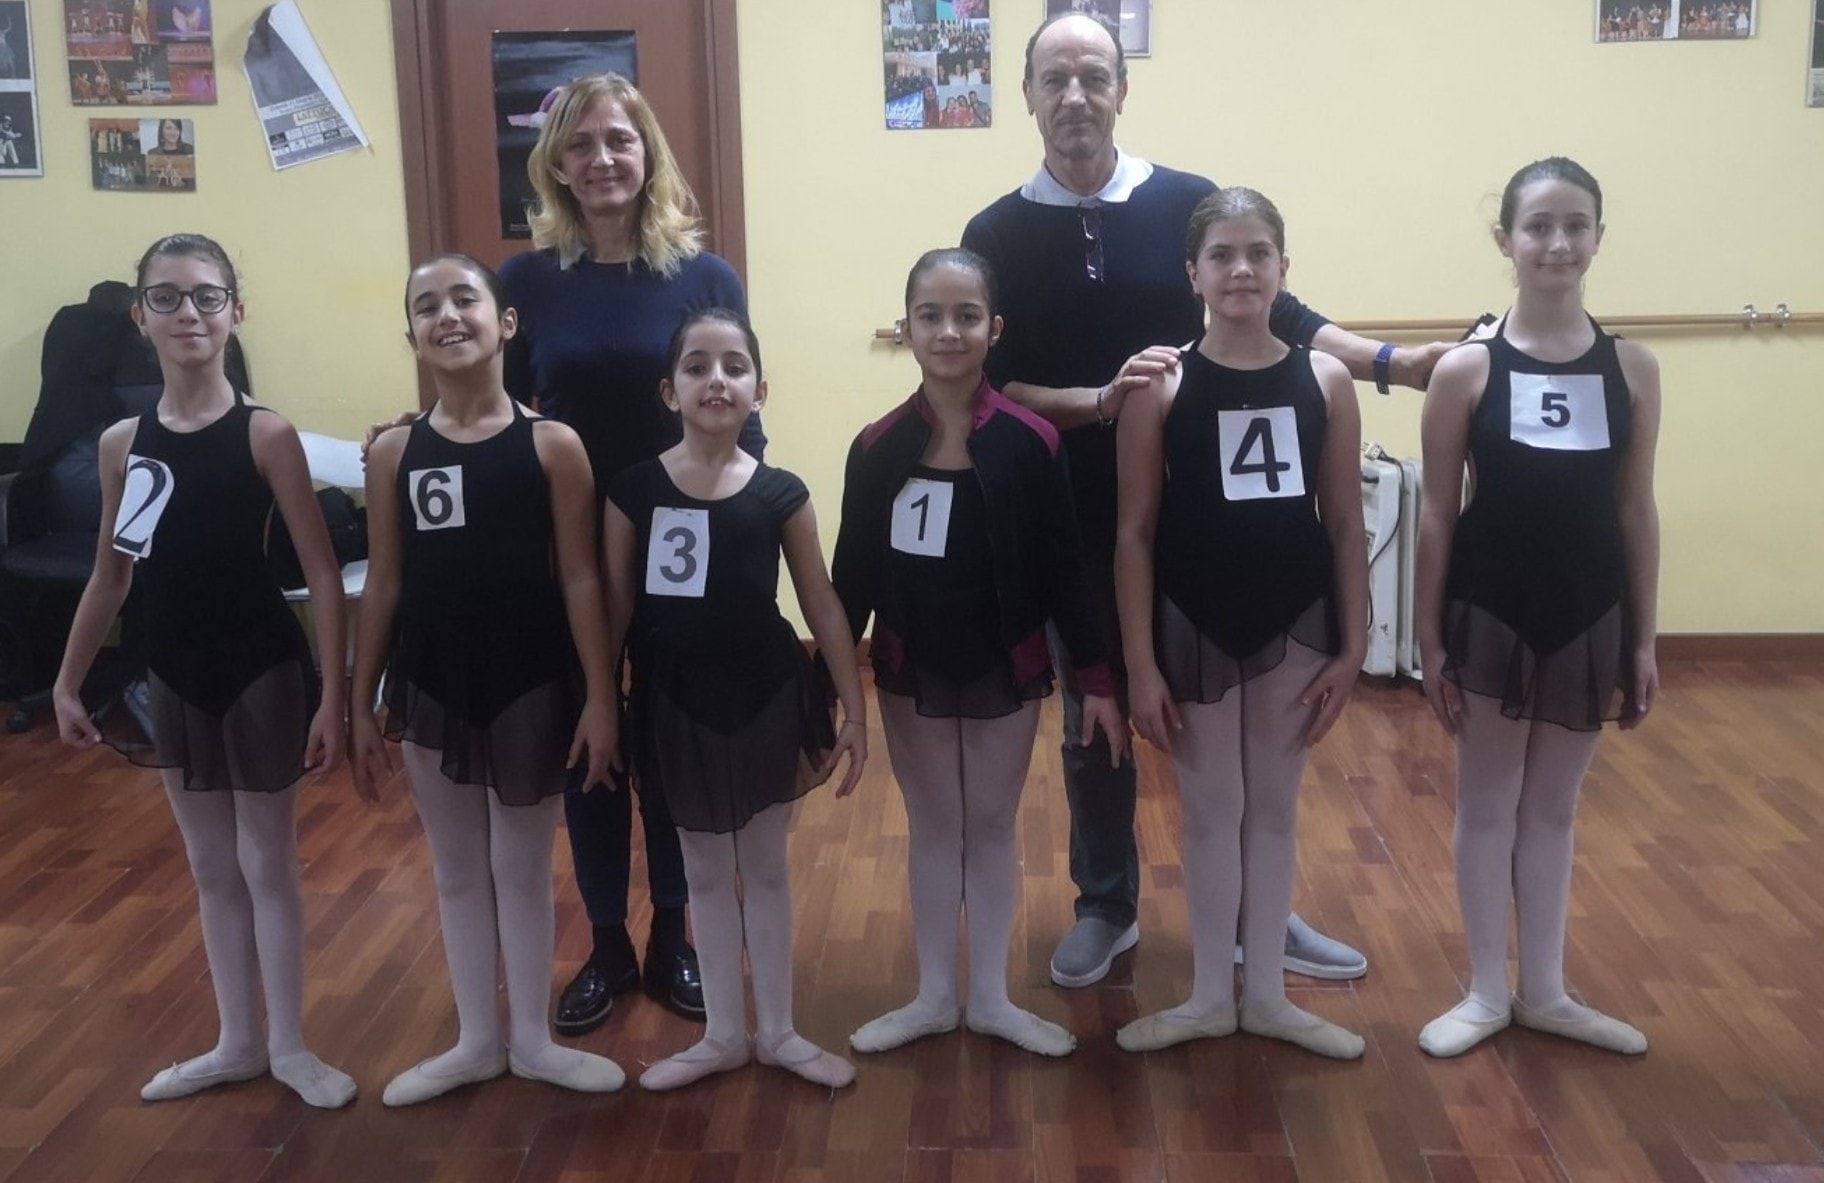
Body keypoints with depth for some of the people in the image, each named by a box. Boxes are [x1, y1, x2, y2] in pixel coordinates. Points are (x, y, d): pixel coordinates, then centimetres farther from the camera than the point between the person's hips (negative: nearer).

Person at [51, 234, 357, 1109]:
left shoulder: (267, 435, -12)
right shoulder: (121, 443, 1)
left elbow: (323, 574, -12)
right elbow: (112, 575, 11)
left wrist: (332, 696, -15)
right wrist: (67, 683, 11)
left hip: (262, 674, -4)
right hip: (173, 680, 4)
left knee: (266, 863, 8)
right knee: (212, 868, 16)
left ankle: (288, 1045, 25)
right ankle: (238, 1043, 32)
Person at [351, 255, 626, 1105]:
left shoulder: (552, 444, -7)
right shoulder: (394, 453, 0)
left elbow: (579, 579, -6)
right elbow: (383, 586, 4)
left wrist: (599, 698, -8)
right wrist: (361, 707, 4)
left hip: (531, 685, -2)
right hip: (431, 686, 3)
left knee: (523, 868, 12)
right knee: (457, 872, 16)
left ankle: (532, 1040, 29)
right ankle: (476, 1041, 32)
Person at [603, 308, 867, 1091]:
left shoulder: (780, 493, -7)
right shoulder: (634, 491, -7)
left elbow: (823, 608, -3)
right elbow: (616, 606, -1)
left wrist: (854, 711, -3)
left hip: (767, 699, 0)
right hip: (676, 703, 1)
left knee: (766, 866, 15)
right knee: (705, 873, 16)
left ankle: (777, 1030, 32)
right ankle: (724, 1034, 32)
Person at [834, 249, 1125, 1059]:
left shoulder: (1029, 441, -11)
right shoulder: (876, 448, -7)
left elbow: (1063, 570, -6)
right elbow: (854, 575, -2)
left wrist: (1097, 679, -6)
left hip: (1007, 669, -1)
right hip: (911, 672, 1)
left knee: (993, 826, 13)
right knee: (932, 829, 15)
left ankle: (991, 997, 29)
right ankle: (934, 996, 30)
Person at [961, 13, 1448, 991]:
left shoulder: (1189, 202, -1)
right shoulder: (996, 234, 0)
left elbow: (1273, 310, 6)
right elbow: (990, 385, -4)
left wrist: (1387, 362, -4)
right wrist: (1101, 400, -19)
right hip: (1071, 519, 0)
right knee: (1091, 721, 12)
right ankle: (1105, 908, 30)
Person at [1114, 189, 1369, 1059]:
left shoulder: (1325, 381, -2)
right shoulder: (1160, 387, -7)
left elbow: (1345, 526, 2)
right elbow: (1134, 534, -6)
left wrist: (1353, 648, -1)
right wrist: (1140, 664, -9)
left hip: (1295, 624, 2)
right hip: (1194, 627, -2)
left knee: (1275, 810, 15)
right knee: (1210, 812, 12)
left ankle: (1267, 994, 31)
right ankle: (1210, 996, 28)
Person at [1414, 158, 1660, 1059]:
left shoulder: (1632, 368, -1)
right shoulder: (1466, 370, -8)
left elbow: (1636, 510, 3)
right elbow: (1438, 514, -5)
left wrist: (1645, 640, 4)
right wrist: (1430, 644, -5)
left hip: (1589, 616, 2)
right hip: (1489, 615, -2)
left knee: (1554, 808, 16)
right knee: (1487, 804, 11)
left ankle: (1544, 991, 31)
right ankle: (1488, 992, 27)